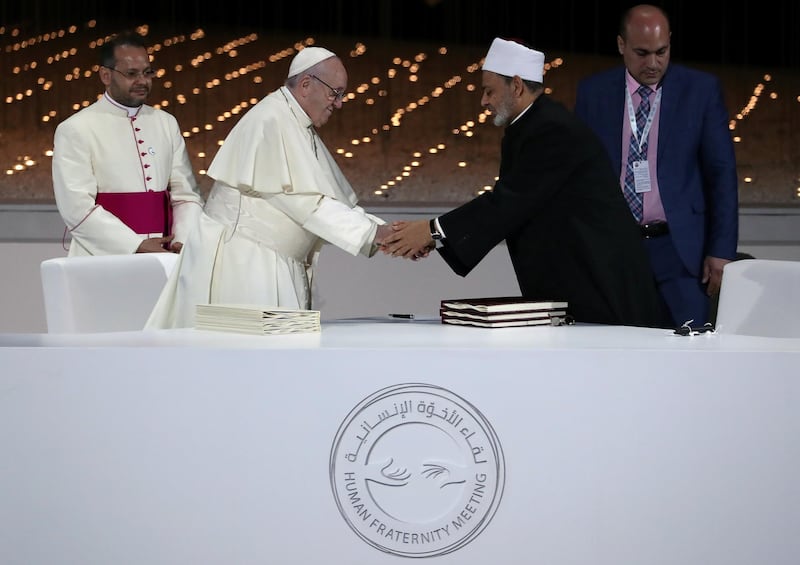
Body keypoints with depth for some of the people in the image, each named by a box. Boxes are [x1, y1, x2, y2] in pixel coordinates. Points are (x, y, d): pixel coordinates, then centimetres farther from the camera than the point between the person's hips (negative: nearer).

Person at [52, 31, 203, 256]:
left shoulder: (167, 124, 13)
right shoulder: (76, 130, -1)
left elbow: (186, 195, 9)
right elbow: (77, 208, -10)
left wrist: (183, 242, -9)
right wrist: (137, 246, -15)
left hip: (163, 255, 3)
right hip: (103, 260, -3)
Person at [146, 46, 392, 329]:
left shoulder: (300, 130, 15)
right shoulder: (271, 122, -15)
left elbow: (340, 202, 15)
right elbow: (302, 201, -21)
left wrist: (384, 231, 1)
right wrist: (371, 232, -20)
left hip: (277, 270, 9)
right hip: (239, 261, -9)